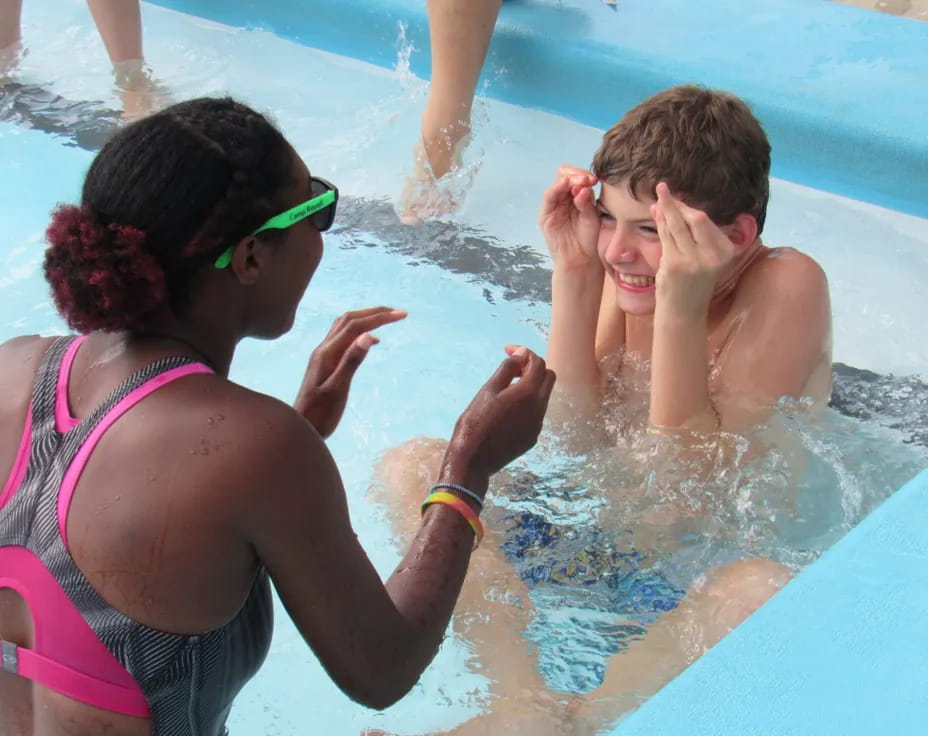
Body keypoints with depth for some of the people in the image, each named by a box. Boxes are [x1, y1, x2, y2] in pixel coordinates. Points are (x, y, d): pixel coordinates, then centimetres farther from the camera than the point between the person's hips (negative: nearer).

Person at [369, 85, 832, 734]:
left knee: (768, 590, -40)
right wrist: (574, 270, -14)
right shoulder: (632, 267, -2)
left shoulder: (787, 288, -16)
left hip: (712, 564, -5)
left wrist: (682, 310, -29)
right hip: (593, 530, 6)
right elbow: (573, 437, -7)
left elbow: (689, 488, -20)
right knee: (409, 467, -11)